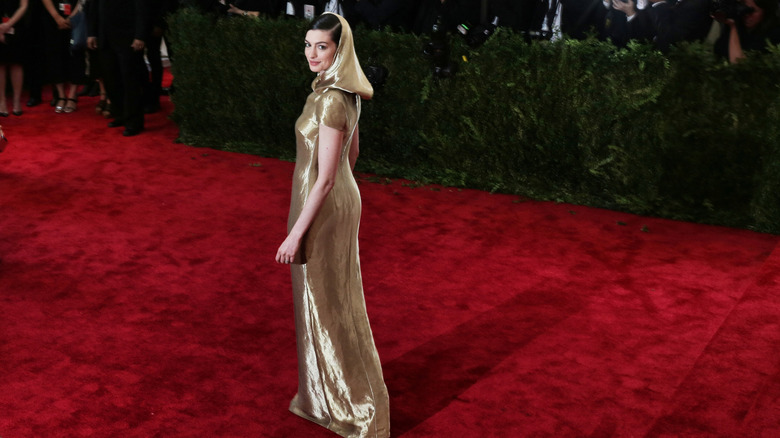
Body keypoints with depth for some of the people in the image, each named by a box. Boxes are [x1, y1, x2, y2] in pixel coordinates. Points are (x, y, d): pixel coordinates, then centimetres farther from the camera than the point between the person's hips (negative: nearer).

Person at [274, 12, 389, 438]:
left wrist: (296, 233, -21)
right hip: (342, 197, 10)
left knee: (326, 301, 5)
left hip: (324, 207, -10)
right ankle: (331, 390, 37)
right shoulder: (345, 92, 4)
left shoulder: (330, 99, -24)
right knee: (331, 297, 20)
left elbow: (325, 177, -24)